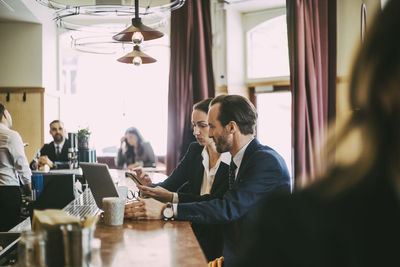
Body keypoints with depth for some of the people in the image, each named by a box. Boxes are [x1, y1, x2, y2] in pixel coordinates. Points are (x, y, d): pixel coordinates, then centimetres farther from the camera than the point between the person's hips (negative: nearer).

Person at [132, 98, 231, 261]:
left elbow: (216, 201, -18)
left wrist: (172, 197, -27)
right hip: (193, 227, 5)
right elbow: (172, 182, 4)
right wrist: (151, 187, -18)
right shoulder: (195, 150, 9)